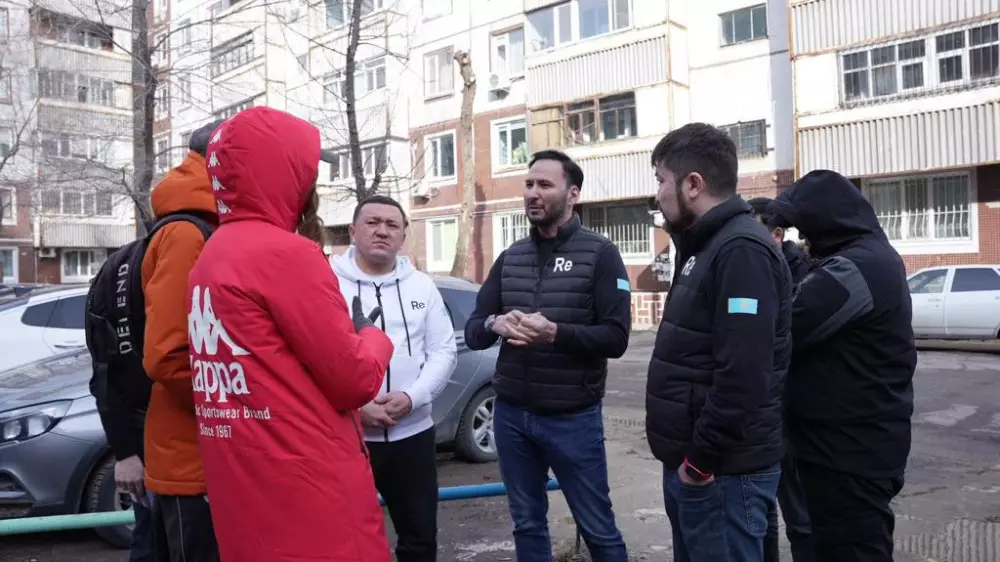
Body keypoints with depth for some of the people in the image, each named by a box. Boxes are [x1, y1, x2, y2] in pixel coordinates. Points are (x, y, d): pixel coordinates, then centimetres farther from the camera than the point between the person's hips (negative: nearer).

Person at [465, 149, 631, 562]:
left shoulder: (599, 253, -5)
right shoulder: (510, 257, 9)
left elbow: (616, 338, -12)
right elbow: (472, 331, 7)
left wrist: (554, 333, -27)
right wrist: (496, 324, -16)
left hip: (573, 418, -4)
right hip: (511, 414, 5)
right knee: (527, 525, 16)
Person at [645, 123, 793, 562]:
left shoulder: (741, 250, -20)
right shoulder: (708, 246, 13)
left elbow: (742, 376, -27)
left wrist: (702, 458, -19)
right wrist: (688, 456, 17)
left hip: (723, 471, -10)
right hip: (690, 462, 10)